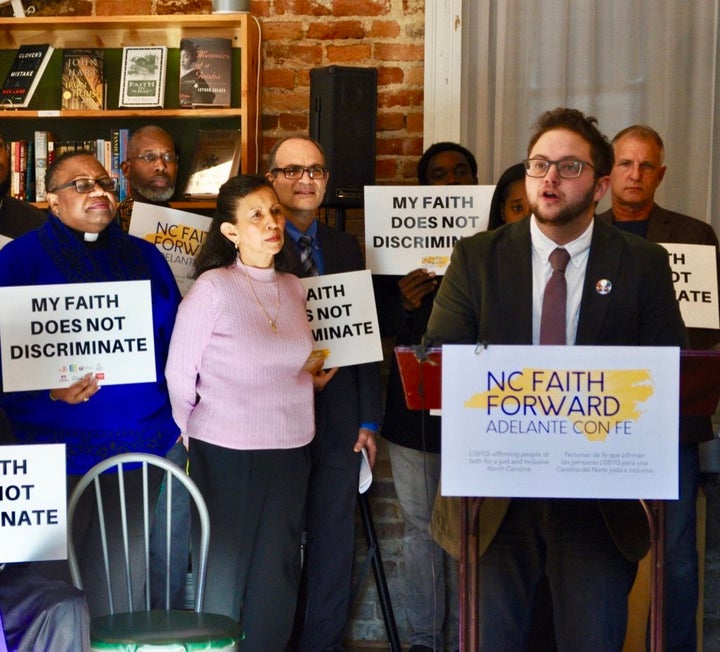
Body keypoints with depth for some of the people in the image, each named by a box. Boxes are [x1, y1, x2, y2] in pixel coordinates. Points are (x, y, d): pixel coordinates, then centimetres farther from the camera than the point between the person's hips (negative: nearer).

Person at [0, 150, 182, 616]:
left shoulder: (144, 257, 13)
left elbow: (174, 339, 16)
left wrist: (177, 416, 6)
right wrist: (47, 390, -21)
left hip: (140, 447, 4)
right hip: (57, 449, -3)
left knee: (123, 579, 10)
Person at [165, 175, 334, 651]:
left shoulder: (294, 289, 7)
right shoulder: (213, 287, -9)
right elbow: (179, 374, -4)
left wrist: (313, 378, 5)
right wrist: (189, 437, 2)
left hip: (290, 451, 5)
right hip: (226, 452, -5)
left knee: (277, 577, 9)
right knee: (226, 574, 5)